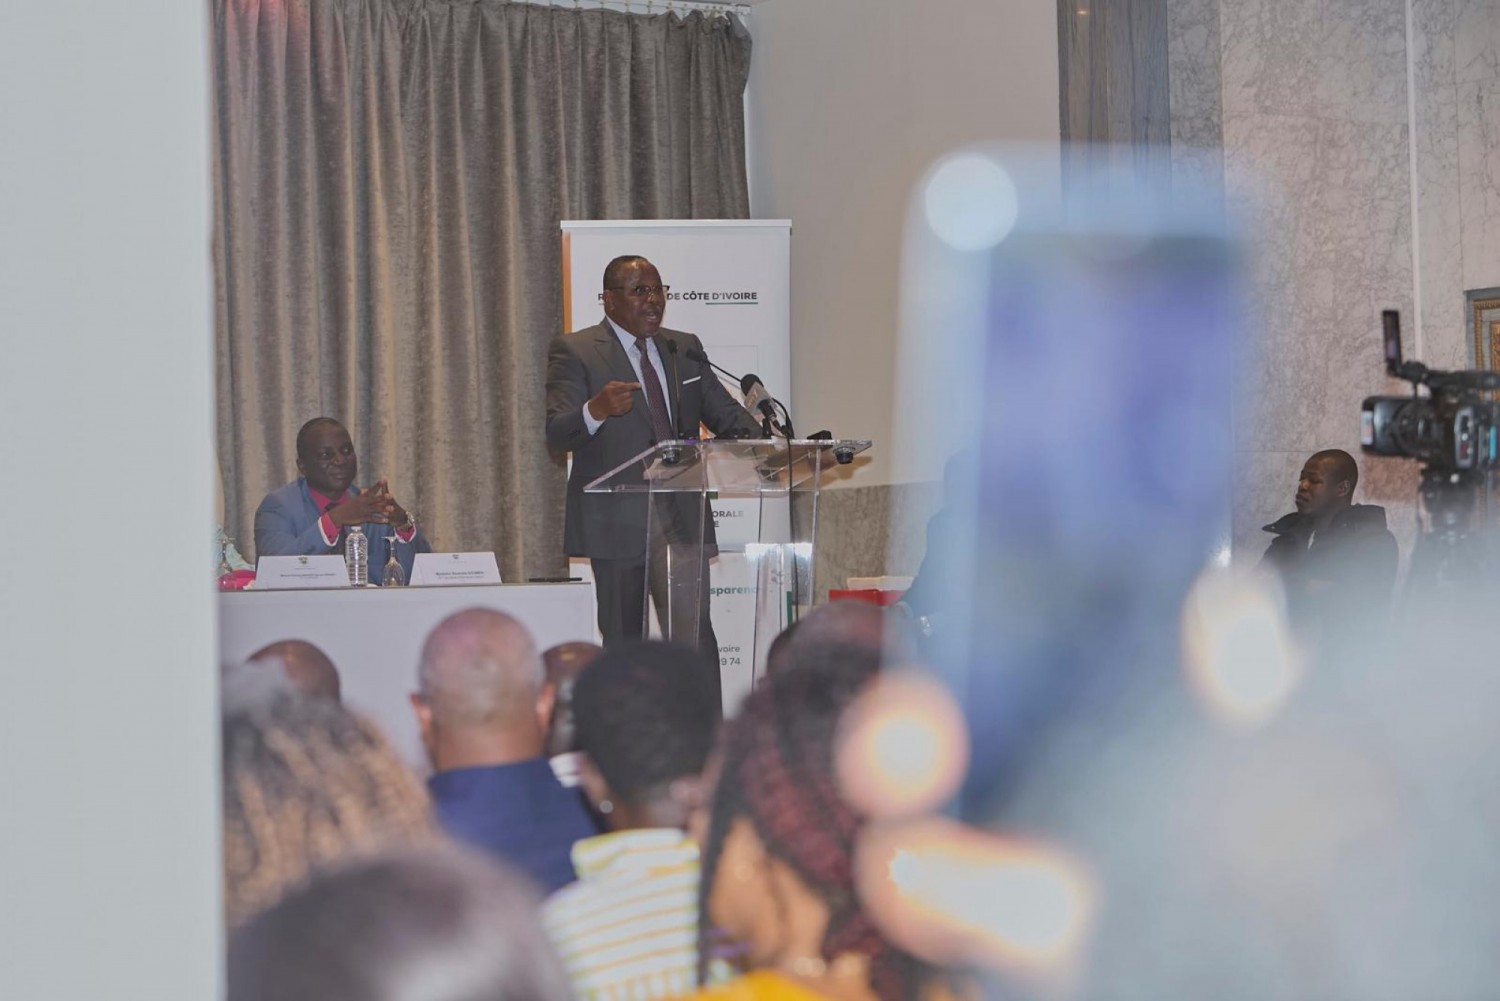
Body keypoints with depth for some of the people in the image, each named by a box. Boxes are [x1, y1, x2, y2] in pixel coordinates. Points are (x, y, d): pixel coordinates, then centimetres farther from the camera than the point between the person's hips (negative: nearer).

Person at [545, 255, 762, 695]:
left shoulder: (685, 349, 15)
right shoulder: (575, 351, -2)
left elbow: (725, 413, 16)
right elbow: (557, 433, -12)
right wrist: (596, 410, -35)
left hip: (681, 516, 4)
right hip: (617, 522, -4)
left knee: (696, 635, -4)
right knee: (623, 643, 3)